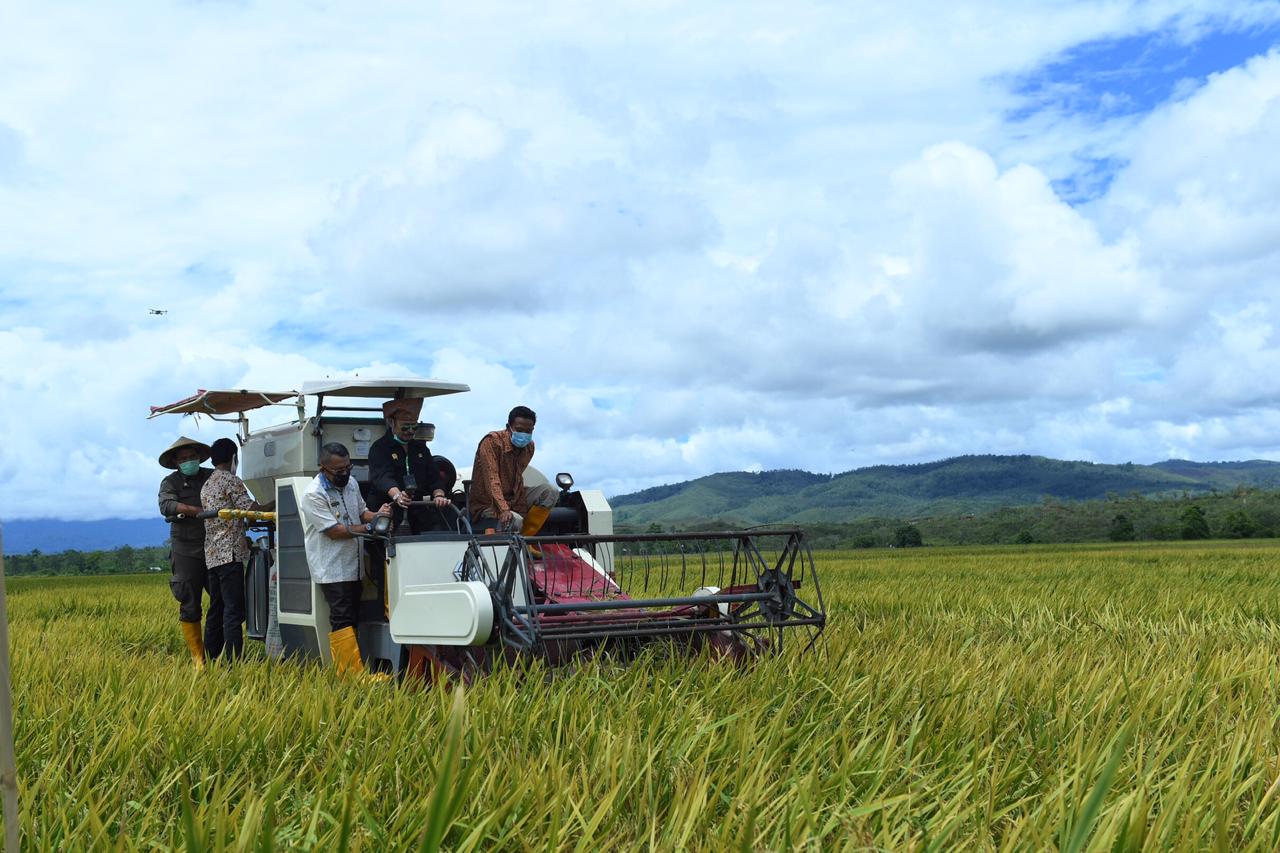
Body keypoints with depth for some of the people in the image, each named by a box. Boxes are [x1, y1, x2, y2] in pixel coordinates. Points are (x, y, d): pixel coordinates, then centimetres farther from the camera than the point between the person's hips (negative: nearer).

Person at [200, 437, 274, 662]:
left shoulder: (206, 486, 20)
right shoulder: (231, 480, -6)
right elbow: (252, 510, -13)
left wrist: (245, 540, 27)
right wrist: (275, 505, 1)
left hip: (211, 554, 9)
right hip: (230, 554, -9)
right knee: (233, 610, -11)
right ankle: (234, 660, -15)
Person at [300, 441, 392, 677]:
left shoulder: (351, 484, 9)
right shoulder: (313, 495, -16)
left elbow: (361, 512, 19)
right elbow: (334, 531, -19)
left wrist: (376, 515, -4)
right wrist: (370, 527, -19)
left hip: (353, 566, 8)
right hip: (331, 568, -8)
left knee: (351, 619, 9)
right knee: (343, 620, -13)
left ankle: (345, 675, 13)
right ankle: (356, 674, -16)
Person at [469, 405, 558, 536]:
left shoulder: (529, 447, 3)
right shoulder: (491, 442, -19)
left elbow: (518, 479, 7)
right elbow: (491, 479, -28)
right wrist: (503, 509, -40)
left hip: (512, 498, 8)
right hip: (487, 505, -8)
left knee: (550, 491, -10)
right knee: (515, 521, -36)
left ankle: (524, 538, -9)